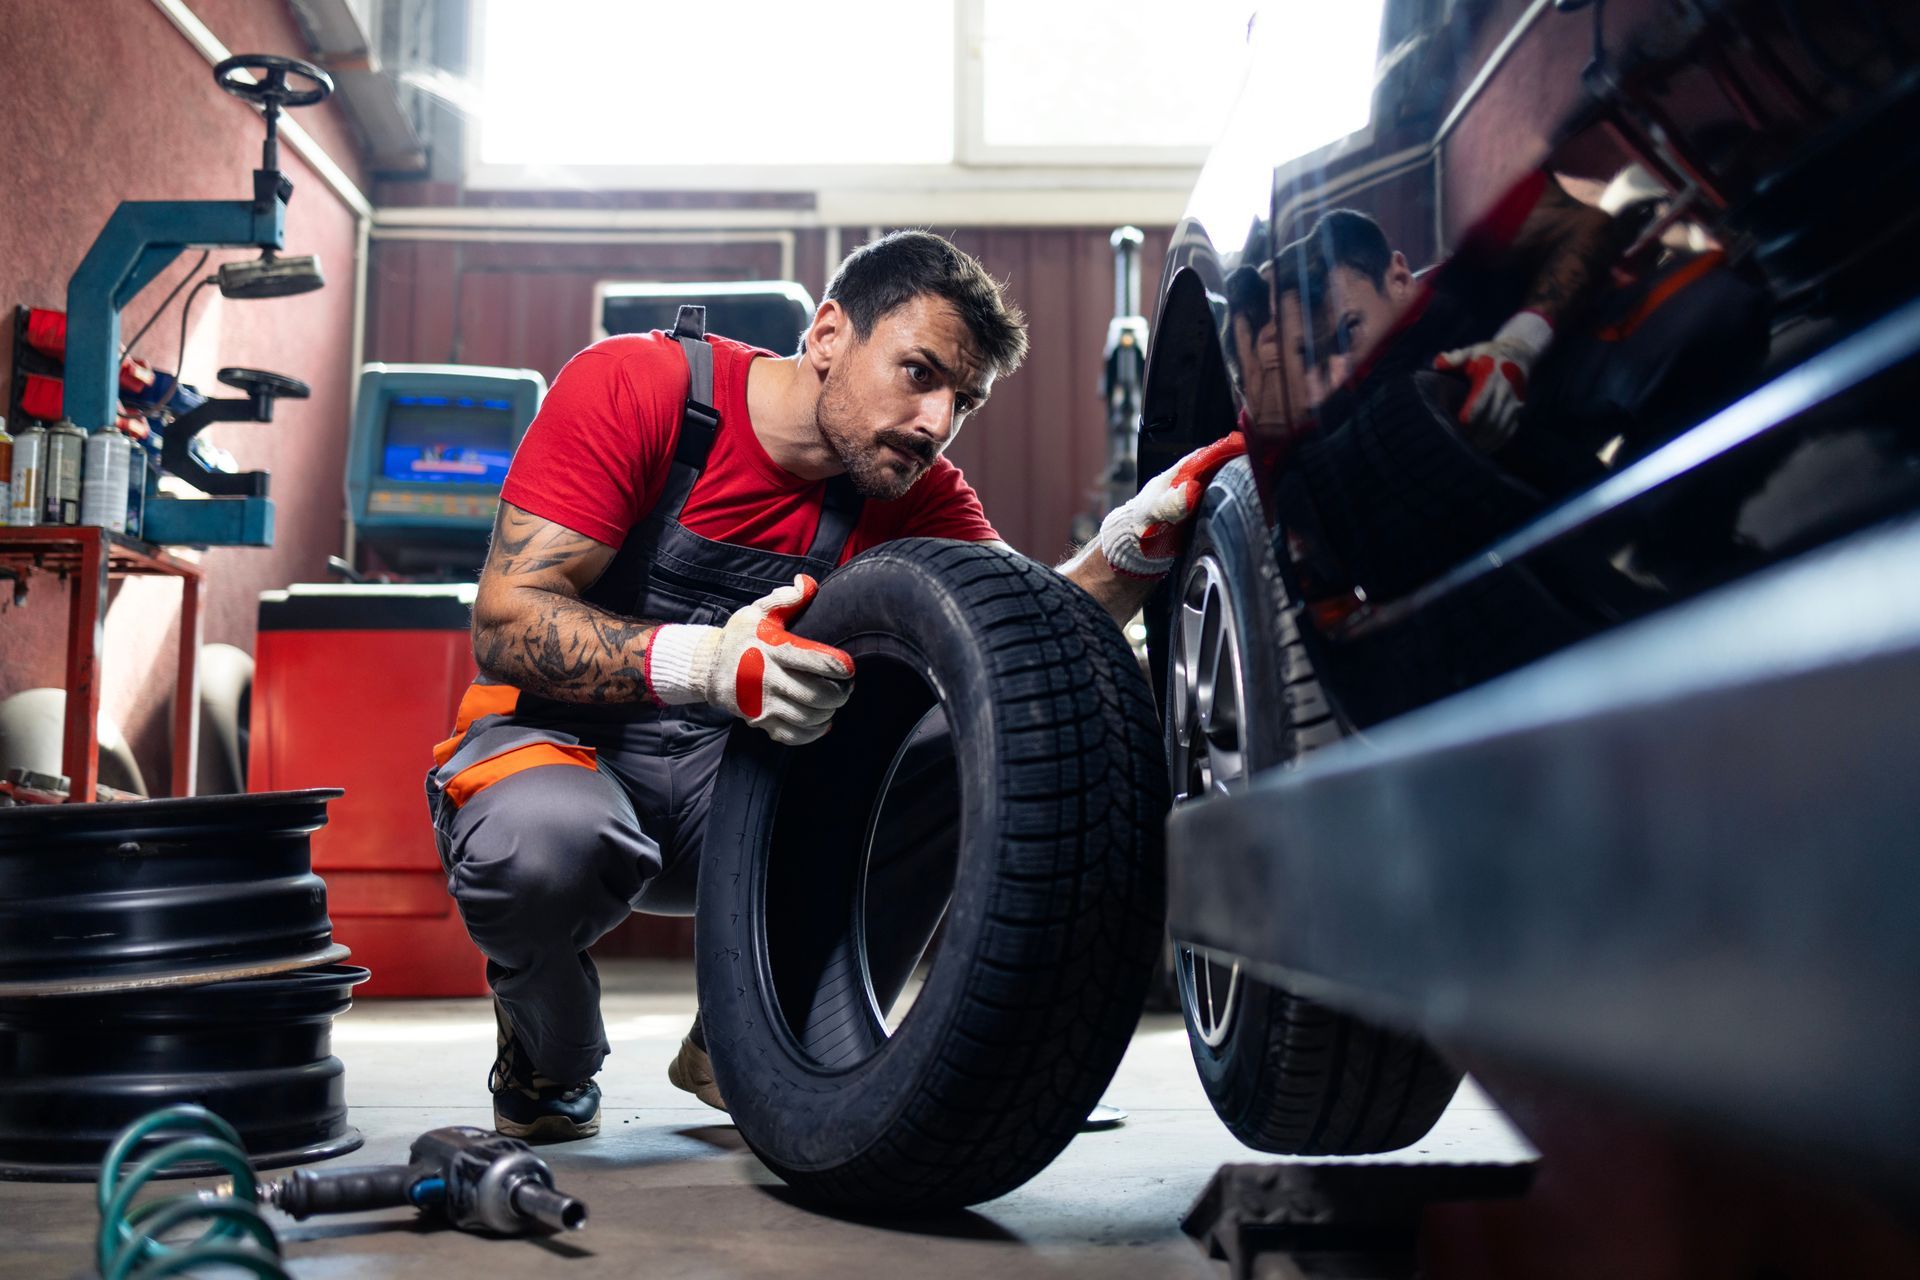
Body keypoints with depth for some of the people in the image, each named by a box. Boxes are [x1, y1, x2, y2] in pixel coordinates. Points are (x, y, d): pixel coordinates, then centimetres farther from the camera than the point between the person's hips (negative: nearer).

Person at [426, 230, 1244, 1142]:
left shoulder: (916, 494, -3)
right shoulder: (631, 388, -17)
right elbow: (504, 620, -24)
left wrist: (1138, 536, -34)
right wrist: (701, 663, -41)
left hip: (733, 776, 4)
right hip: (560, 731, -3)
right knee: (541, 844, -39)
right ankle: (548, 1068, -1)